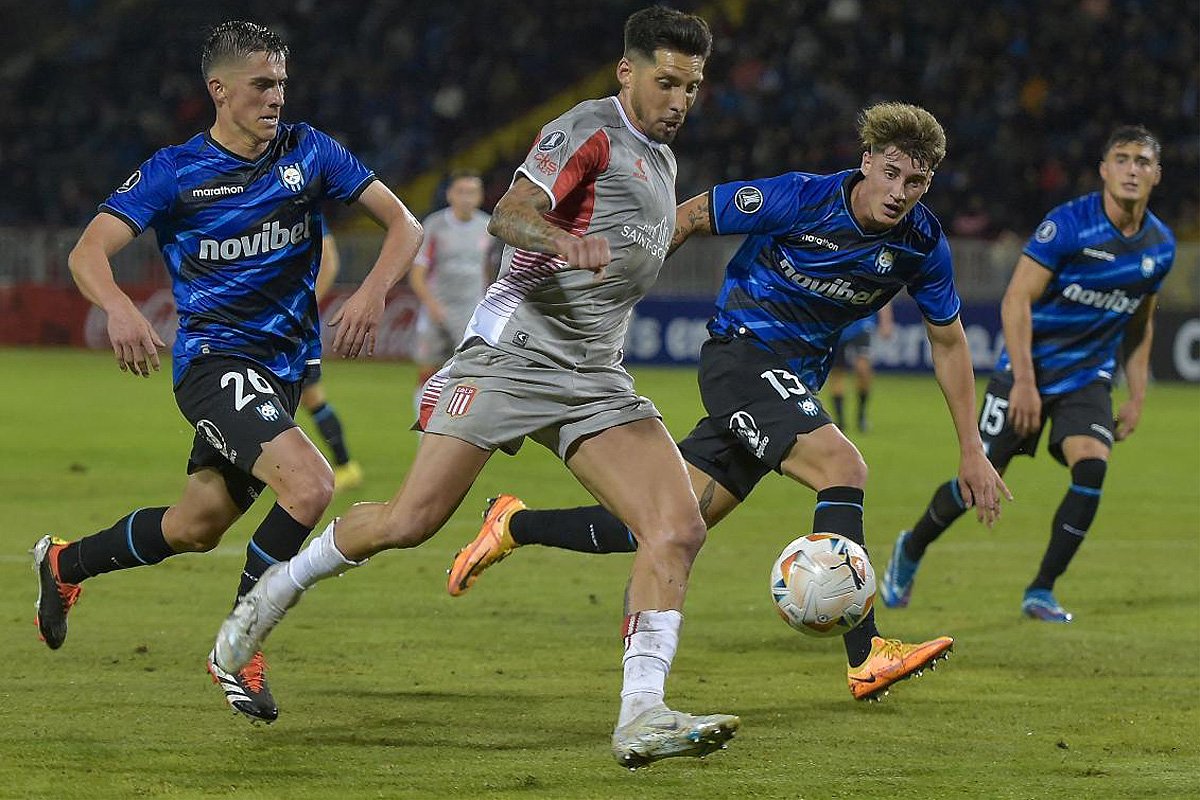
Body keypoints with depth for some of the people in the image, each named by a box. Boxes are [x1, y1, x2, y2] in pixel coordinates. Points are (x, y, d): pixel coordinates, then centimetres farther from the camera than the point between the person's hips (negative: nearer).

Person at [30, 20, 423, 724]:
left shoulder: (309, 152, 2)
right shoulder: (175, 171, -6)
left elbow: (404, 226, 1)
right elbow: (89, 252, -12)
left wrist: (373, 294, -19)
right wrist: (120, 308, -34)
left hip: (284, 367, 5)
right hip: (215, 359, -5)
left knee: (196, 528, 14)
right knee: (310, 484, -26)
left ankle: (64, 564, 41)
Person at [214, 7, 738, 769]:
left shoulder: (660, 158, 19)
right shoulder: (589, 131, -7)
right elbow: (510, 214, -24)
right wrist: (564, 242, -42)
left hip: (594, 377, 7)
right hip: (513, 354, -7)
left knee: (680, 528, -14)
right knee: (411, 522, -11)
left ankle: (642, 717, -18)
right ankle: (281, 586, 18)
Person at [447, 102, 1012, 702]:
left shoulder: (922, 243, -4)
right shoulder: (801, 198, -19)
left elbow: (948, 341, 10)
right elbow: (693, 215, -7)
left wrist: (972, 451, 9)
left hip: (793, 382, 6)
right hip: (742, 353, -6)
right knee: (843, 468, -27)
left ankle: (513, 526, 18)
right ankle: (865, 658, -29)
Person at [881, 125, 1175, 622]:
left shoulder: (1160, 246, 0)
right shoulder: (1068, 224, -19)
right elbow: (1017, 300, -19)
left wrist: (1137, 398, 11)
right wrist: (1024, 381, -25)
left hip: (1089, 377, 4)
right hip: (1029, 371, -4)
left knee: (1091, 468, -20)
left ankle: (1041, 592, -6)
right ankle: (911, 550, 29)